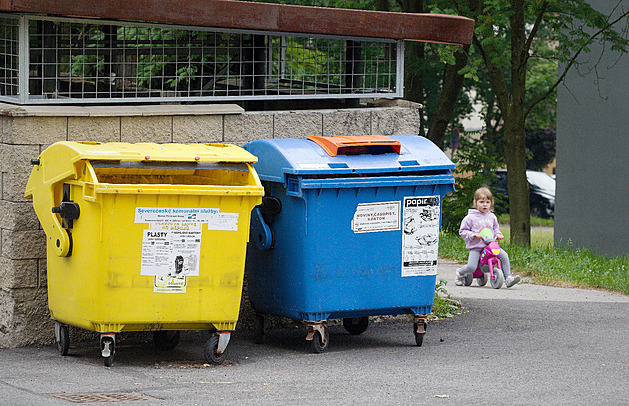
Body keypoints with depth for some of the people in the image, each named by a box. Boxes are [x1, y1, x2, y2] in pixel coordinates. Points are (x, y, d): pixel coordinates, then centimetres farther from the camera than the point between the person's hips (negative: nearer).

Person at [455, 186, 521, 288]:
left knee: (504, 255, -17)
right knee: (471, 267, -21)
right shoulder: (470, 218, -1)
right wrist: (473, 235, -15)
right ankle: (460, 273, 13)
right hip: (475, 247, -4)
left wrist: (498, 234, 4)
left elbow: (496, 228, 27)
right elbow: (463, 231, 1)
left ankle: (508, 278, -9)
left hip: (490, 245, 4)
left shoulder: (492, 217, 13)